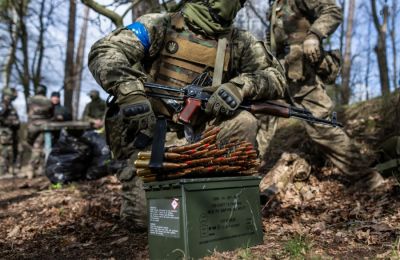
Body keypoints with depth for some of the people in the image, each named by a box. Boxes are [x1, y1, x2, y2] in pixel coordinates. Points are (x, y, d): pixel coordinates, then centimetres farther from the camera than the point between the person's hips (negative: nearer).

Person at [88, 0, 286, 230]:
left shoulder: (239, 42, 6)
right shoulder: (161, 26, -4)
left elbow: (275, 76, 1)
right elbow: (104, 52, -13)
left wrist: (239, 85, -21)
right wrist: (130, 92, -34)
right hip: (149, 132, -3)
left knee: (244, 123, -22)